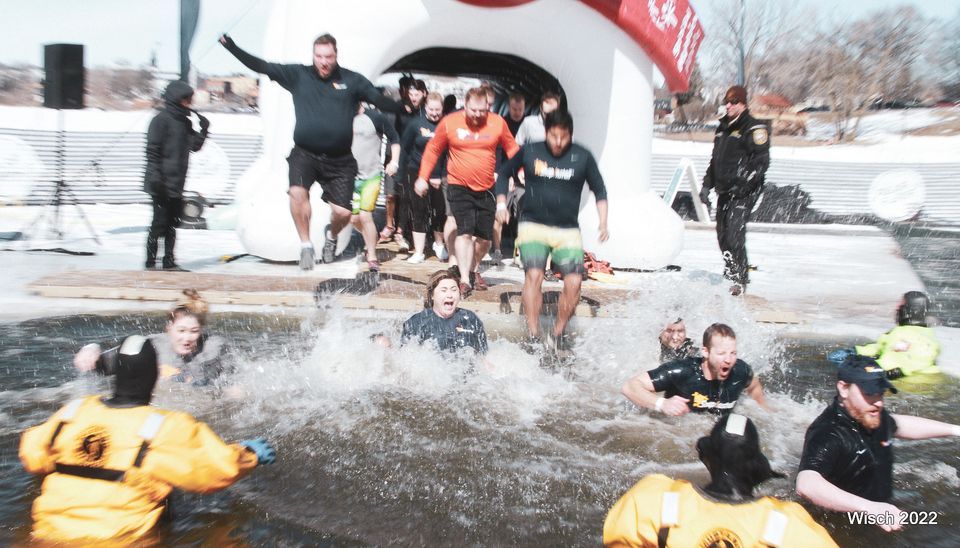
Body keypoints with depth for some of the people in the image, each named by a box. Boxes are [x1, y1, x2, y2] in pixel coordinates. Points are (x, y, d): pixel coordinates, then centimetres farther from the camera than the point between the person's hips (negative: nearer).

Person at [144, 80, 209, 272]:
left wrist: (204, 130, 1)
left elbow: (194, 146, 16)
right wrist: (155, 177, -19)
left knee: (172, 223, 12)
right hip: (162, 184, -8)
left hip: (176, 184, 8)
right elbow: (152, 150, -14)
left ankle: (169, 262, 20)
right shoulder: (161, 119, -10)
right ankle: (150, 263, 5)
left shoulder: (185, 121, 14)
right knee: (159, 223, -4)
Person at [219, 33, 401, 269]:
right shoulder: (298, 75, 4)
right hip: (304, 154, 0)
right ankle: (306, 245, -6)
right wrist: (232, 48, -3)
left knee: (342, 213, -6)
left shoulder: (352, 80, 3)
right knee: (297, 192, -27)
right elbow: (262, 66, 4)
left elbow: (381, 101, 2)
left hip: (339, 160, 0)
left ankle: (332, 236, 32)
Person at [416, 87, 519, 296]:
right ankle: (464, 279, -12)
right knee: (465, 231, -15)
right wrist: (423, 177, 3)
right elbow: (433, 149, 4)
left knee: (485, 237, 8)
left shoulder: (498, 123, -3)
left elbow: (512, 149, 8)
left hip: (487, 189, 3)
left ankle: (473, 269, 33)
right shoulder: (449, 122, -6)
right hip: (459, 187, -2)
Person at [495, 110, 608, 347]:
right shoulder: (529, 152, 1)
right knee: (534, 275, -21)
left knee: (574, 282, -14)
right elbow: (504, 173, 17)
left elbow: (599, 190, 12)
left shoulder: (582, 157, 2)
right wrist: (501, 204, 5)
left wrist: (603, 224, 3)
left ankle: (558, 334, 6)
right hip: (533, 225, -1)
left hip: (568, 230, 1)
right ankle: (533, 336, -14)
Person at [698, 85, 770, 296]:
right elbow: (715, 159, 25)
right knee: (723, 235, 9)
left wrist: (743, 182, -23)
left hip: (744, 192, -8)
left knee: (734, 234, -16)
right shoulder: (723, 127, 19)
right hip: (724, 191, 8)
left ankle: (740, 280, -8)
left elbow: (761, 161, -13)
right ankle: (730, 273, 24)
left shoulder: (754, 128, -6)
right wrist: (707, 185, 20)